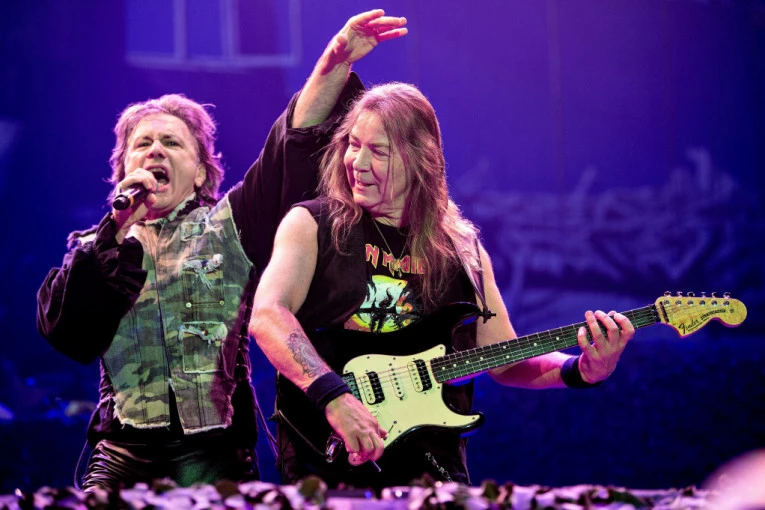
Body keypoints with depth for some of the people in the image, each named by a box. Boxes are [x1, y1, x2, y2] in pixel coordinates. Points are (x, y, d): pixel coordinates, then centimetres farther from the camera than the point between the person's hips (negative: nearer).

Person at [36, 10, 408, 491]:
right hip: (125, 455, 1)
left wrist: (336, 63, -13)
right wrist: (120, 227, -6)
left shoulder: (231, 226, 12)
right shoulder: (95, 246, 16)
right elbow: (63, 329, -3)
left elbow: (295, 147, 0)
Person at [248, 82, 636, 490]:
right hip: (328, 460, -3)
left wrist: (581, 370, -1)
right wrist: (335, 396, -26)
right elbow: (267, 316, -12)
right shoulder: (312, 225, 3)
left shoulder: (463, 250, 14)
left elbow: (505, 361, 17)